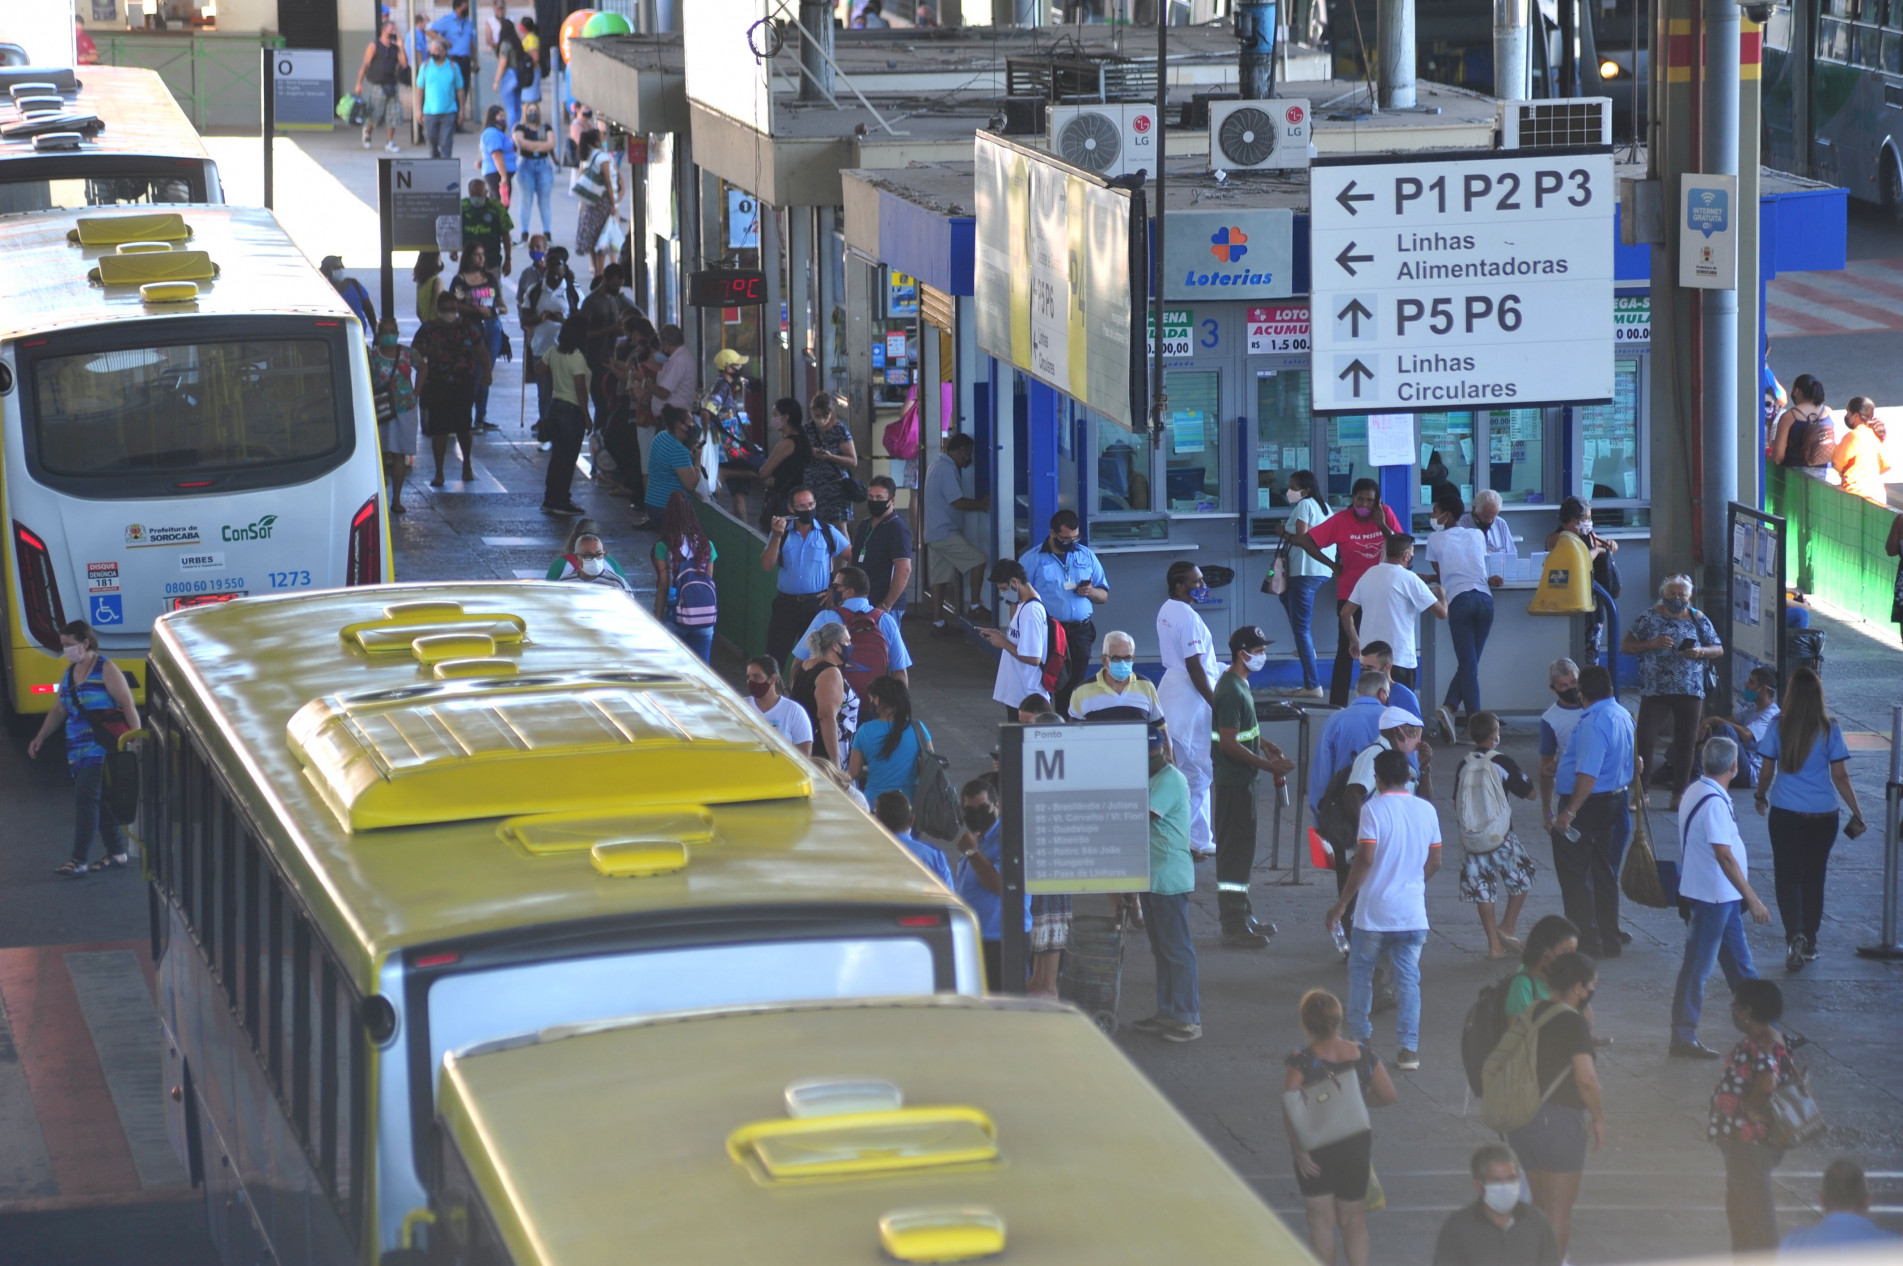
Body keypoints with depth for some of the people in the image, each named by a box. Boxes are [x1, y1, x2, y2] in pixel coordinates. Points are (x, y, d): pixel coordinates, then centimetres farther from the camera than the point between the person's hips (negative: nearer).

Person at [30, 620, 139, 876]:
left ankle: (78, 861, -19)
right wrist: (40, 738, 16)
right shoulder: (68, 674, 15)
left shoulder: (105, 670, -7)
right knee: (100, 801, 12)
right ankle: (117, 852, 22)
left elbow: (128, 705, -10)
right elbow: (58, 711, 23)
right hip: (78, 750, 8)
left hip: (101, 748, -8)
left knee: (86, 797, -15)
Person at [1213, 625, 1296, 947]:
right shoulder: (1231, 692, -21)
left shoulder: (1239, 685, 11)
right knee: (1235, 850, -6)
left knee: (1241, 848, 17)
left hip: (1241, 779, 11)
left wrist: (1267, 747, 12)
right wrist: (1268, 764, -23)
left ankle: (1241, 915, 26)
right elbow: (1229, 744, -25)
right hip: (1232, 783, -11)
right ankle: (1235, 928, -4)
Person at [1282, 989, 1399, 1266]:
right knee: (1354, 1221, 16)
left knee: (1321, 1220, 12)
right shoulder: (1363, 1056, -7)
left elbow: (1290, 1110, -24)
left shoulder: (1299, 1061, -17)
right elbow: (1390, 1096, 0)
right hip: (1356, 1147, 2)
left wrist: (1298, 1149, -17)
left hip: (1314, 1151, -2)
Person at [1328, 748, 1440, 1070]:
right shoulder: (1426, 810, 4)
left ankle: (1359, 1038, 20)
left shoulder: (1374, 809, -11)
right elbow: (1434, 861, 10)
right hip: (1413, 911, 4)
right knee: (1408, 978, 6)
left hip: (1374, 911, -4)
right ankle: (1408, 1049, 1)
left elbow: (1365, 859, -18)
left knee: (1360, 971, 15)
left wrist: (1342, 903, -12)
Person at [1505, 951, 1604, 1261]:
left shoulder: (1531, 1013, 6)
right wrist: (1599, 1118, -10)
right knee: (1560, 1210, 4)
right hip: (1559, 1120, -8)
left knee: (1541, 1204, 21)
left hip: (1522, 1118, 8)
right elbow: (1586, 1078, -22)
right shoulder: (1574, 1022, -16)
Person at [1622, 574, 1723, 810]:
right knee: (1645, 739, -9)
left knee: (1685, 743, 4)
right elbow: (1624, 646, 1)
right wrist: (1652, 644, -15)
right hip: (1654, 690, -2)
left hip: (1690, 691, 2)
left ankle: (1678, 794, 12)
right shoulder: (1649, 617, 2)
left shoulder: (1698, 619, 7)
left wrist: (1700, 652, -11)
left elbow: (1719, 650, 11)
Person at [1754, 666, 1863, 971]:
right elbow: (1840, 776, -6)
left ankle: (1795, 934, -21)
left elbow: (1766, 771, 1)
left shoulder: (1778, 729, -7)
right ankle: (1809, 943, 25)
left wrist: (1761, 796, 21)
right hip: (1823, 815, 1)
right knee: (1814, 877, 16)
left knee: (1788, 877, 2)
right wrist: (1857, 813, 2)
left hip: (1786, 813, -1)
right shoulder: (1830, 731, -7)